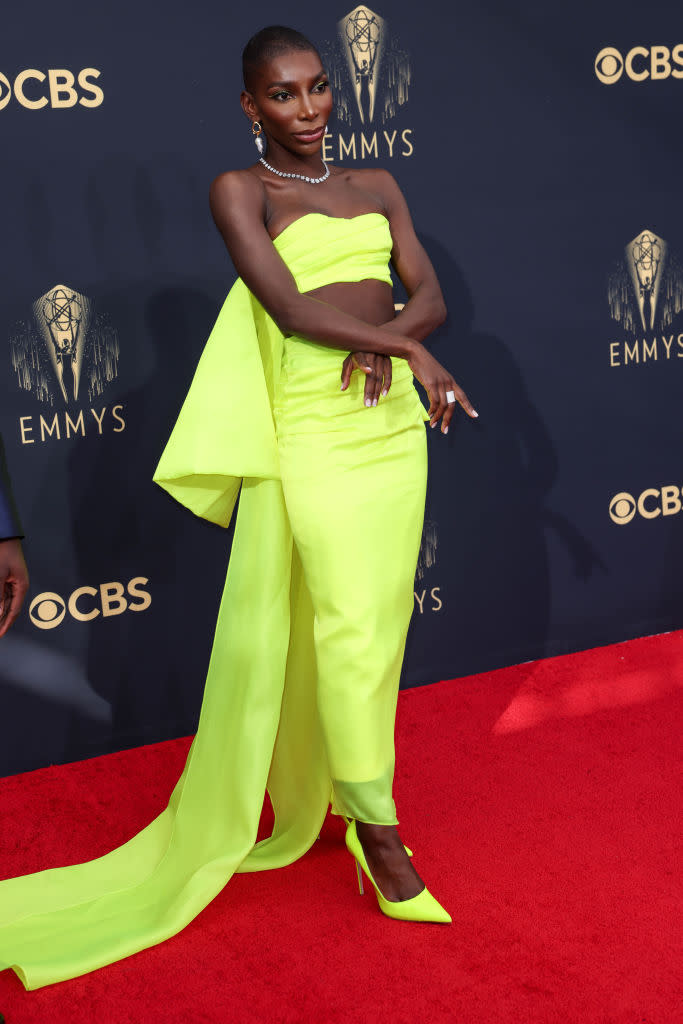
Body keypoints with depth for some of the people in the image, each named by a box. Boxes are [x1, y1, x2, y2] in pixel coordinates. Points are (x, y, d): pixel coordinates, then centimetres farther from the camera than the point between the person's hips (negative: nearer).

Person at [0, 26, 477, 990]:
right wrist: (413, 349, -12)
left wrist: (387, 338, -13)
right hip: (312, 430, -6)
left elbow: (430, 294, 8)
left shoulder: (376, 185, 16)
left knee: (379, 616, 10)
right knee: (347, 624, -8)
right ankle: (377, 827, 6)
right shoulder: (240, 189, -1)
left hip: (395, 422, 6)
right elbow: (290, 307, -13)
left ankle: (333, 785, 28)